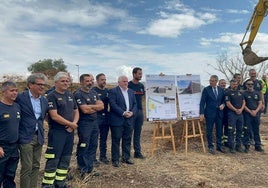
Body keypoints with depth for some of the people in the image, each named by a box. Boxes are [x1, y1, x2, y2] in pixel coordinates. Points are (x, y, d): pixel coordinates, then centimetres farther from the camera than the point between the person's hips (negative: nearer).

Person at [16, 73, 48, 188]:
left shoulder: (44, 100, 8)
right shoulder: (20, 97, -10)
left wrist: (40, 126, 12)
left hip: (39, 137, 6)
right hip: (26, 137, -5)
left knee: (36, 166, 13)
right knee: (27, 167, 1)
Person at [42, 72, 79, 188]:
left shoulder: (70, 96, 12)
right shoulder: (52, 96, -9)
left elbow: (76, 112, 14)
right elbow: (54, 116, -18)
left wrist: (74, 124, -5)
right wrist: (71, 124, -12)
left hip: (70, 132, 7)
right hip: (56, 132, -7)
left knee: (66, 159, 13)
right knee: (53, 160, -2)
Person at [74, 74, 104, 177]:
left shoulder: (93, 92, 11)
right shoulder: (78, 94, -11)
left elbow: (101, 106, 2)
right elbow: (85, 110, -20)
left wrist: (90, 107, -12)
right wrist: (95, 107, -4)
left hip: (95, 122, 7)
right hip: (84, 123, -7)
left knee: (93, 146, 13)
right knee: (83, 147, 2)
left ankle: (90, 168, 27)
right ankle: (83, 169, 18)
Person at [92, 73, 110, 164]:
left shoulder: (107, 91, 11)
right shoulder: (93, 91, -7)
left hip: (106, 117, 6)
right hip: (96, 117, -5)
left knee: (104, 138, 14)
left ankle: (103, 156, 25)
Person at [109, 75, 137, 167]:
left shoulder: (131, 91, 15)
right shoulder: (113, 91, -5)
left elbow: (135, 104, 12)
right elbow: (113, 105, -14)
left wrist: (132, 112, -6)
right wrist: (123, 113, -19)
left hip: (129, 120, 6)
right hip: (117, 120, -5)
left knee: (127, 139, 11)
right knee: (116, 140, 2)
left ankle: (126, 158, 25)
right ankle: (115, 160, 13)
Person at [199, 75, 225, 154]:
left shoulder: (221, 89, 6)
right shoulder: (206, 89, -6)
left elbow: (223, 99, 17)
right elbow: (202, 102, -9)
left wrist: (223, 104, -5)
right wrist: (202, 113, -15)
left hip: (219, 113, 4)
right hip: (210, 113, -4)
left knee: (219, 130, 11)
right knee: (209, 131, 3)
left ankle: (219, 145, 25)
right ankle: (210, 147, 15)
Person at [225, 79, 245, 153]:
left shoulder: (240, 92, 16)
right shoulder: (228, 93, -2)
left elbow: (243, 102, 13)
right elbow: (228, 104, -9)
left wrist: (241, 109, -4)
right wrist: (236, 110, -12)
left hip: (240, 113, 6)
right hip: (232, 113, -6)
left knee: (239, 130, 10)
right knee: (231, 131, -3)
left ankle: (238, 146, 20)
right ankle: (232, 147, 3)